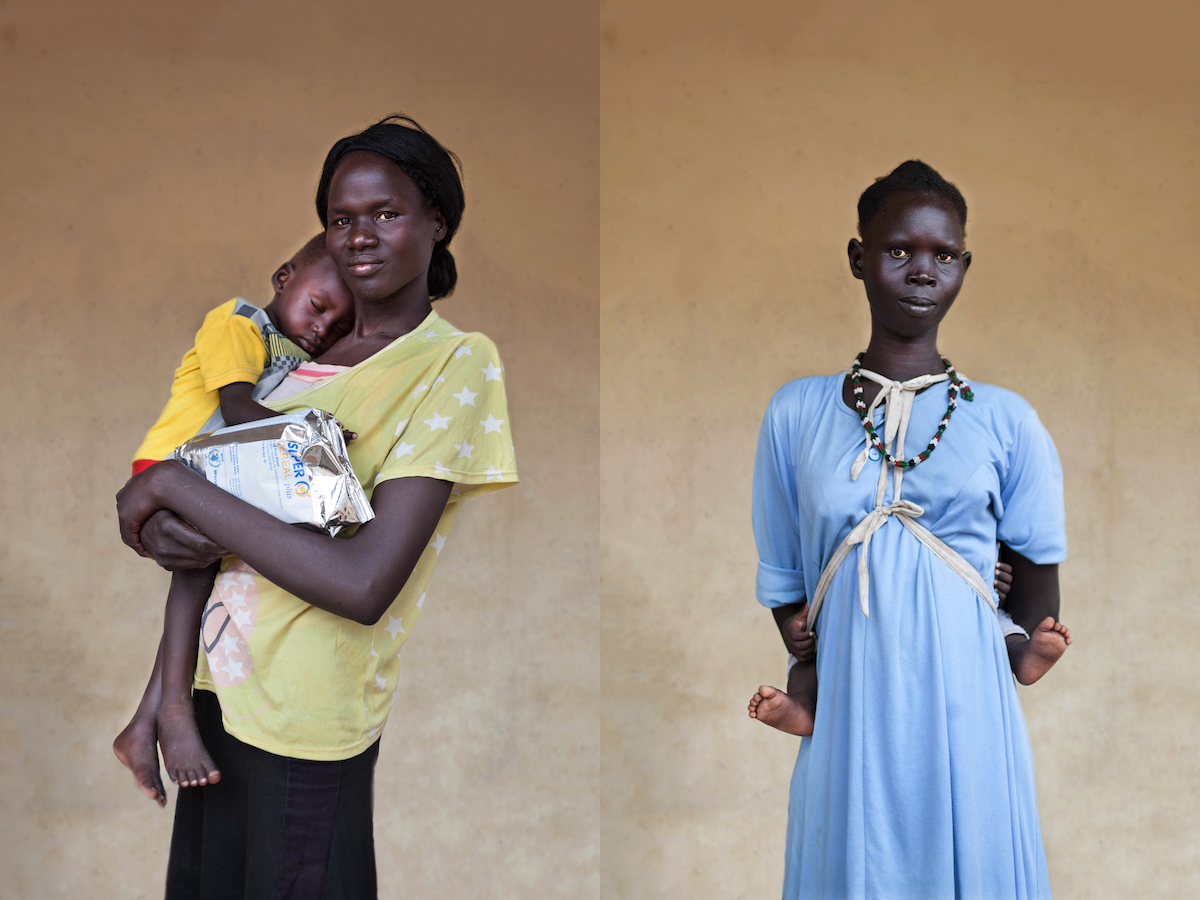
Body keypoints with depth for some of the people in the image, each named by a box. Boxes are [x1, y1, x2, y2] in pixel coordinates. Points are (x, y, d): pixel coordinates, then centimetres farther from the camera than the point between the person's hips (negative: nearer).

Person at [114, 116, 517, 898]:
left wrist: (176, 487, -17)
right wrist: (155, 527, -13)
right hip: (217, 679, 6)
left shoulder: (457, 362, -11)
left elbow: (363, 585, -22)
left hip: (304, 716, -6)